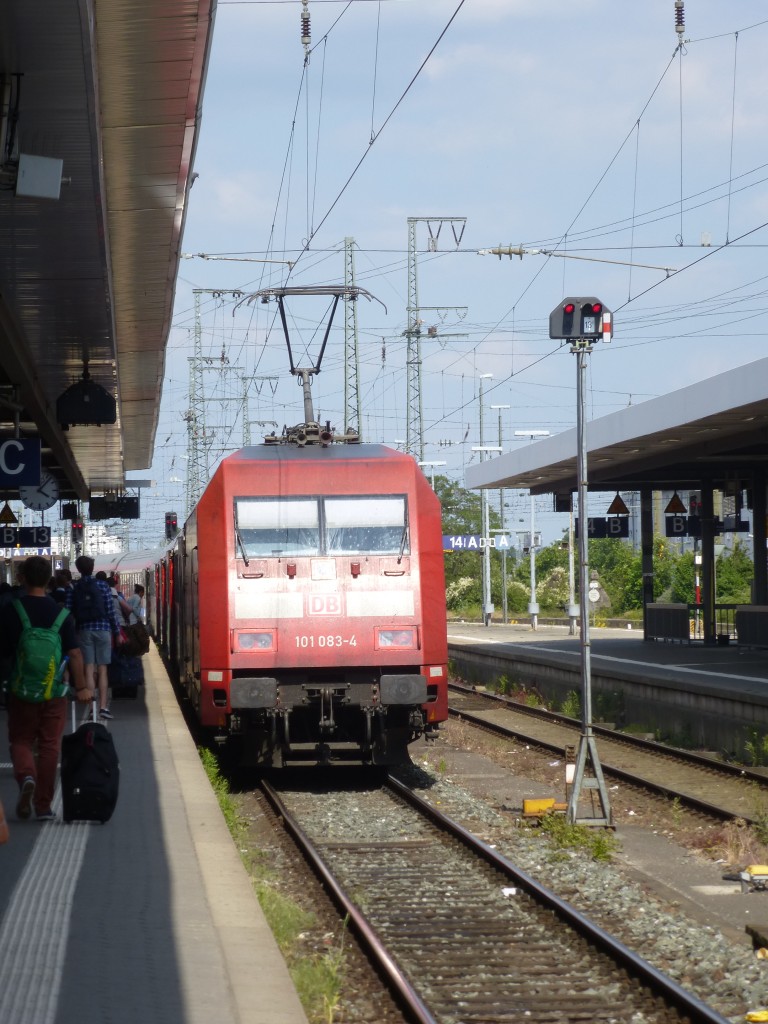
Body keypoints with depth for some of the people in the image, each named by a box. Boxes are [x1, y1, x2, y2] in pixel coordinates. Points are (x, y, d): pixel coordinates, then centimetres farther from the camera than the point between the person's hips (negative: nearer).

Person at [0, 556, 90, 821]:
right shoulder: (61, 613, -4)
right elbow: (74, 653, -5)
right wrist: (81, 687, 3)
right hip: (54, 692, 1)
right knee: (49, 746, 8)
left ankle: (26, 777, -19)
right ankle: (44, 806, 8)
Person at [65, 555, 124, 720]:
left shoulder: (73, 588, 1)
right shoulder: (102, 585, -2)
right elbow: (110, 611, -2)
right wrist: (117, 632, 5)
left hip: (83, 631, 1)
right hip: (103, 629, -1)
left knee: (89, 670, 2)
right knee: (102, 670, 4)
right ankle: (103, 707, -2)